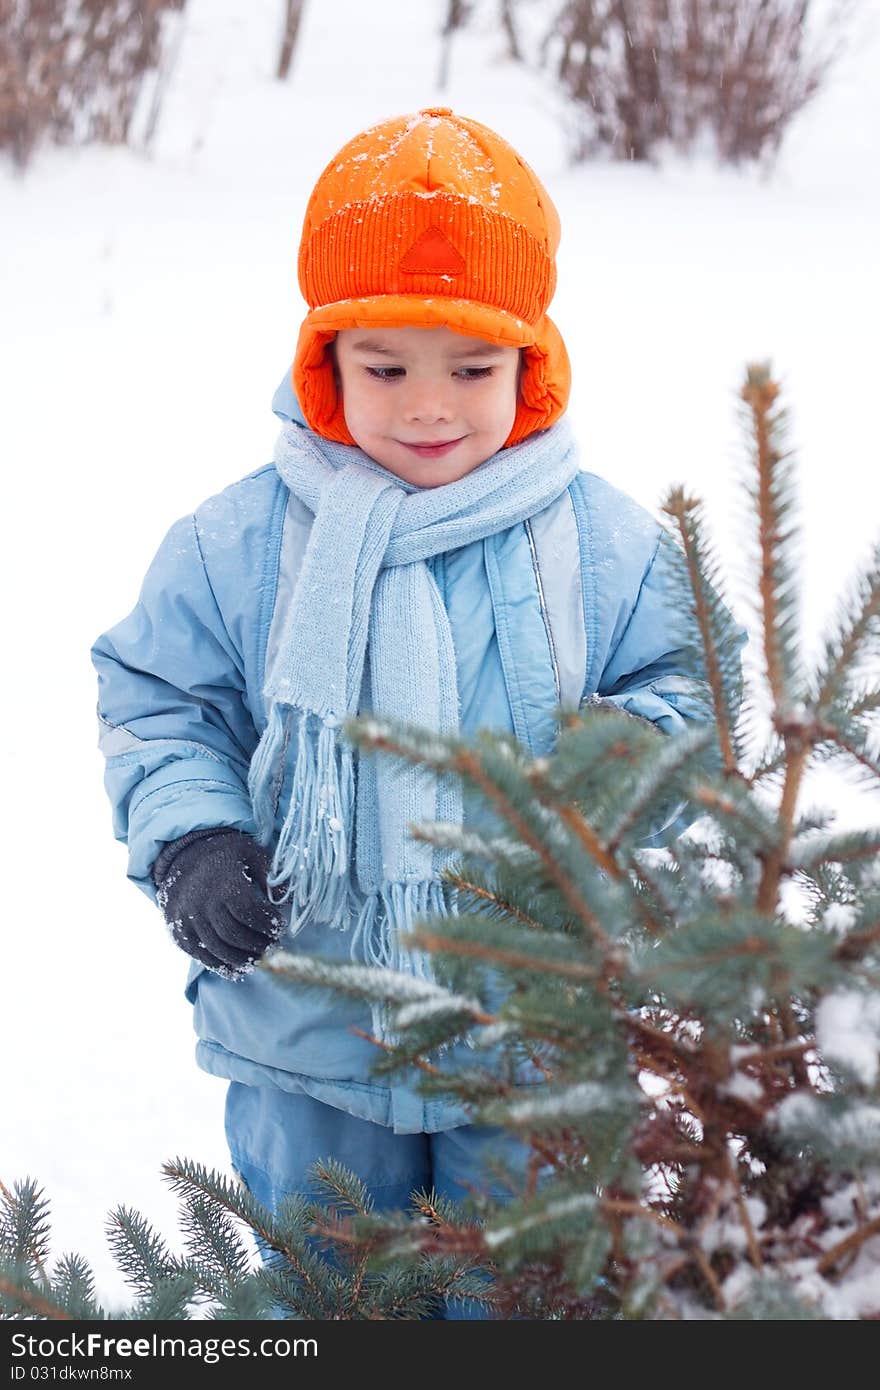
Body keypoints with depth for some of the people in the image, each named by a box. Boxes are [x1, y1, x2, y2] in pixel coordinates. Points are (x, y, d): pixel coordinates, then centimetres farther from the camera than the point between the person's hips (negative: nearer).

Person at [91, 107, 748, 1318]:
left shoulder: (608, 544, -8)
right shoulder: (238, 543, -8)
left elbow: (689, 688, 0)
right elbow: (155, 701, 0)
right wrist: (191, 841, -16)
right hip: (306, 1035, 1)